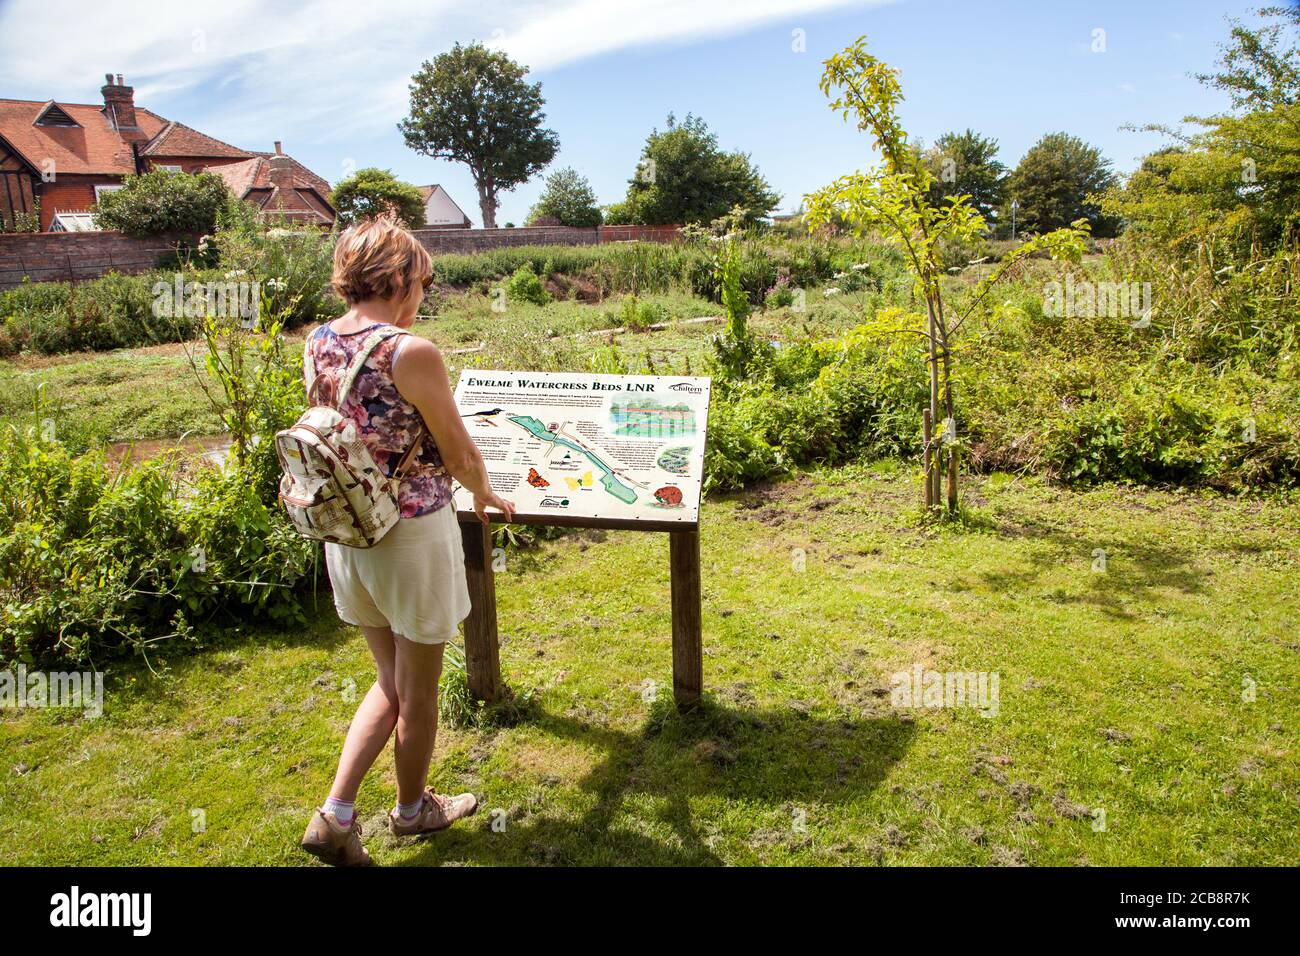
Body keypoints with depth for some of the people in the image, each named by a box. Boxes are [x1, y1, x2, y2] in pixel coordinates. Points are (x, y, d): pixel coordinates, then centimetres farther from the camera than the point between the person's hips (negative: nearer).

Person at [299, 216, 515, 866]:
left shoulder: (319, 343, 0)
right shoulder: (411, 353, -21)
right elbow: (461, 455, -13)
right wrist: (485, 495, 7)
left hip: (346, 535, 7)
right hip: (413, 535, -7)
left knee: (389, 683, 24)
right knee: (418, 693, 16)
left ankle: (336, 816, 21)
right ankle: (412, 810, 38)